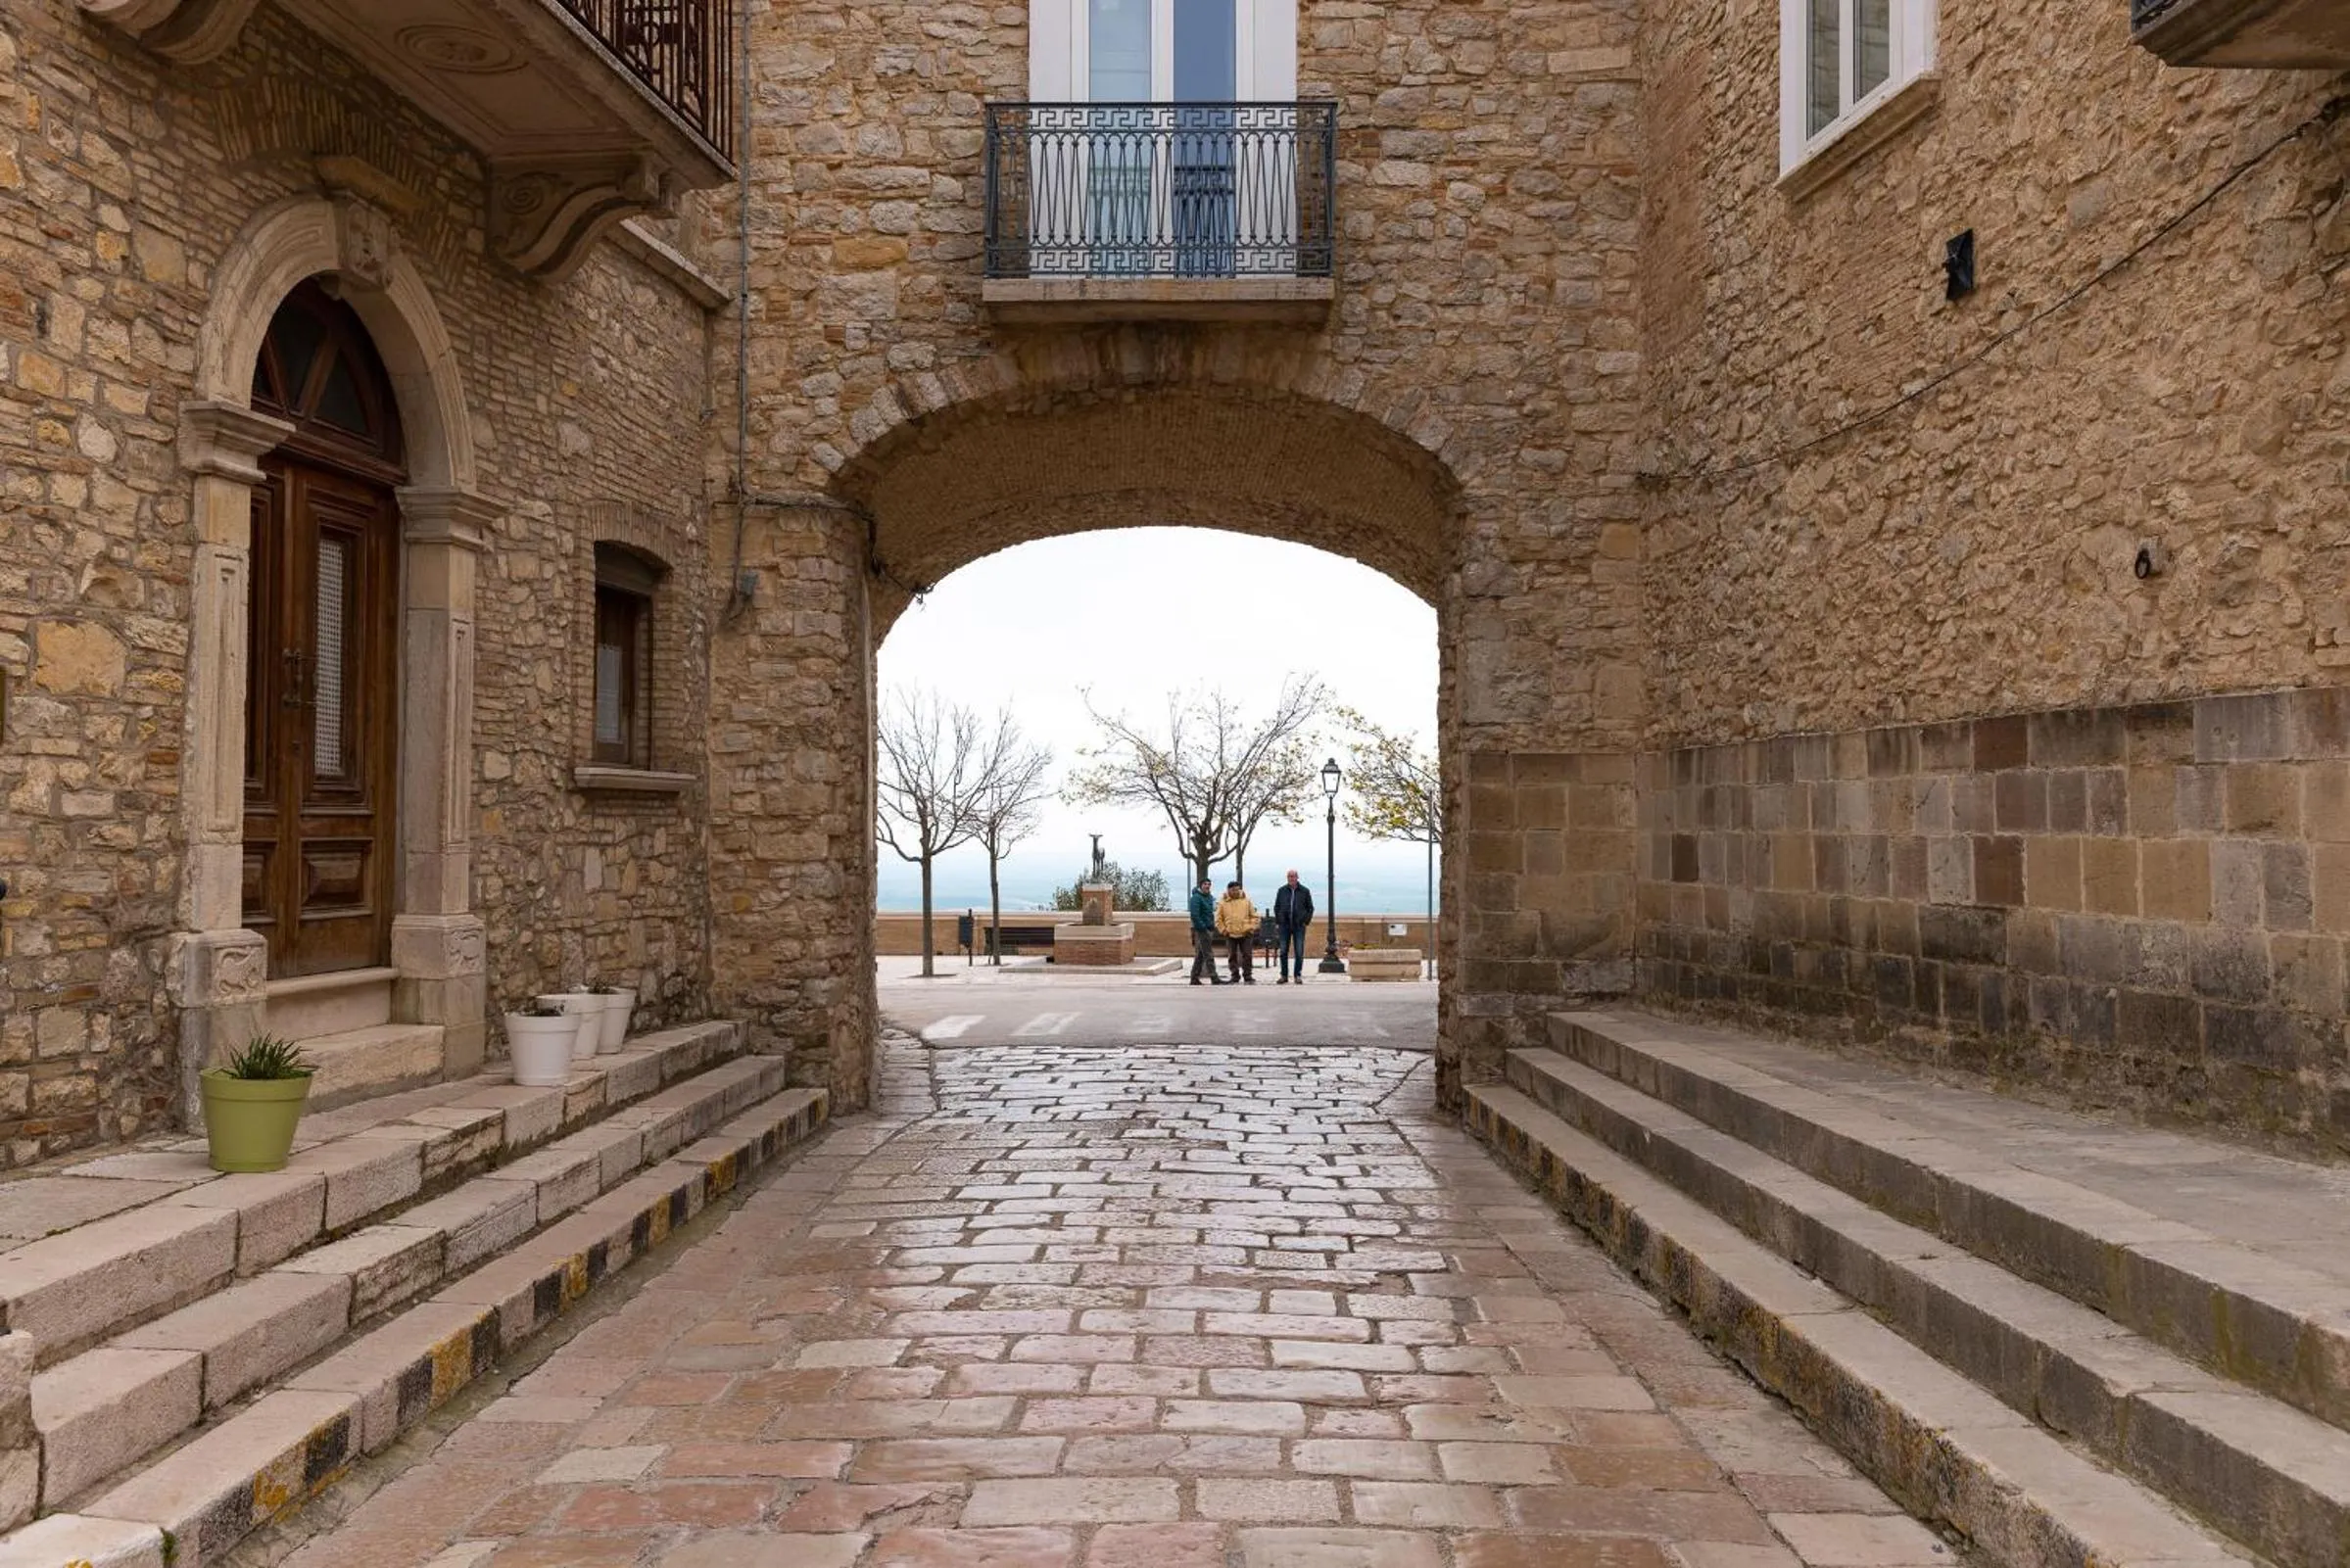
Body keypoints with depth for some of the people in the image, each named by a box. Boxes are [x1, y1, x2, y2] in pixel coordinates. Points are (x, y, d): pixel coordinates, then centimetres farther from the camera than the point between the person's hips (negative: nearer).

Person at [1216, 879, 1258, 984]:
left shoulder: (1246, 901, 3)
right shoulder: (1223, 903, 1)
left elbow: (1254, 916, 7)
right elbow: (1218, 919, 5)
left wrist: (1251, 928, -3)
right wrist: (1224, 930, -3)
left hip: (1245, 934, 0)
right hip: (1231, 935, 0)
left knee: (1247, 956, 0)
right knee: (1233, 957, 6)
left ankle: (1248, 977, 7)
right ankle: (1235, 977, 14)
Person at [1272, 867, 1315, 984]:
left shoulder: (1305, 891, 3)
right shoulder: (1282, 890, 7)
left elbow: (1310, 908, 9)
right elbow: (1276, 907, 12)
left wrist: (1306, 921, 0)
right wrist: (1277, 922, 5)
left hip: (1299, 926, -1)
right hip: (1284, 925, 1)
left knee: (1299, 952, -2)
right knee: (1283, 951, 3)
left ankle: (1298, 975, 5)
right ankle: (1284, 975, 9)